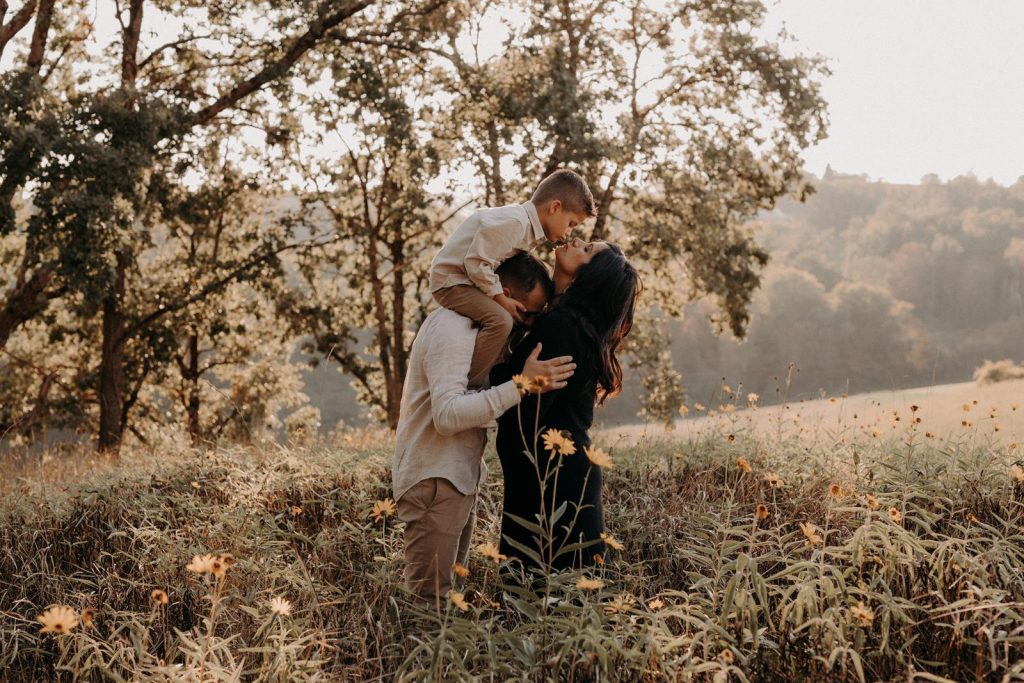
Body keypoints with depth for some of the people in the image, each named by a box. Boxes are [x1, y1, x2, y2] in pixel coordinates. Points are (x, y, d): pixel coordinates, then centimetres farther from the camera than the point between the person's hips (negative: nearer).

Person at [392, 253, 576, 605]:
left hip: (458, 480, 10)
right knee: (429, 600, -8)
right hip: (435, 482, -10)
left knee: (446, 592, 13)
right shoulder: (451, 330, -19)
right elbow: (447, 415, -31)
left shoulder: (468, 325, 13)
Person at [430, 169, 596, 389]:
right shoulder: (514, 222, -26)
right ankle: (466, 387, -23)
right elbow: (476, 262, -28)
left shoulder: (530, 228, 7)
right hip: (451, 279, -11)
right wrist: (501, 298, -21)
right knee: (500, 321, -28)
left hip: (471, 278, 11)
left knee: (515, 318, 22)